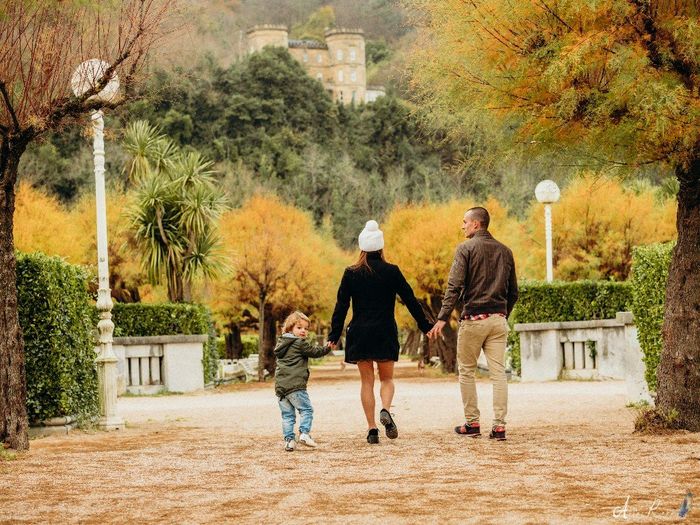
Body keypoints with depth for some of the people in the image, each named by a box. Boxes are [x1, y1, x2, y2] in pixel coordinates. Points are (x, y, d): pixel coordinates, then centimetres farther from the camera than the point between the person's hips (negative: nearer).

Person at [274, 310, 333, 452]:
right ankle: (304, 433, -14)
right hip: (295, 385, -7)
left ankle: (289, 440, 5)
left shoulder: (282, 343, 18)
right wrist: (327, 348, 12)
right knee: (306, 409, 0)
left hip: (280, 386, 7)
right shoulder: (300, 343, -4)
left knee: (287, 414, 9)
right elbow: (314, 352, 1)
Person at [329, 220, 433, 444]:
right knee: (387, 378, 13)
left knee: (367, 381, 8)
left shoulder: (351, 274, -2)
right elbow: (410, 300, 1)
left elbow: (341, 306, -2)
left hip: (359, 333, 0)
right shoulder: (392, 272, -3)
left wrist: (334, 335, 4)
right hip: (385, 333, 0)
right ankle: (385, 410, -16)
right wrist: (425, 325, 10)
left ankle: (372, 429, 2)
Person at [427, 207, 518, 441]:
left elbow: (454, 286, -14)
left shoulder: (466, 249, -5)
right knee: (498, 373, 2)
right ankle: (499, 426, -3)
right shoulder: (505, 251, 12)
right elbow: (513, 292, 15)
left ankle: (472, 423, 10)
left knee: (466, 371, 8)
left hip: (473, 318, -4)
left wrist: (443, 318, -15)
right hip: (498, 320, 4)